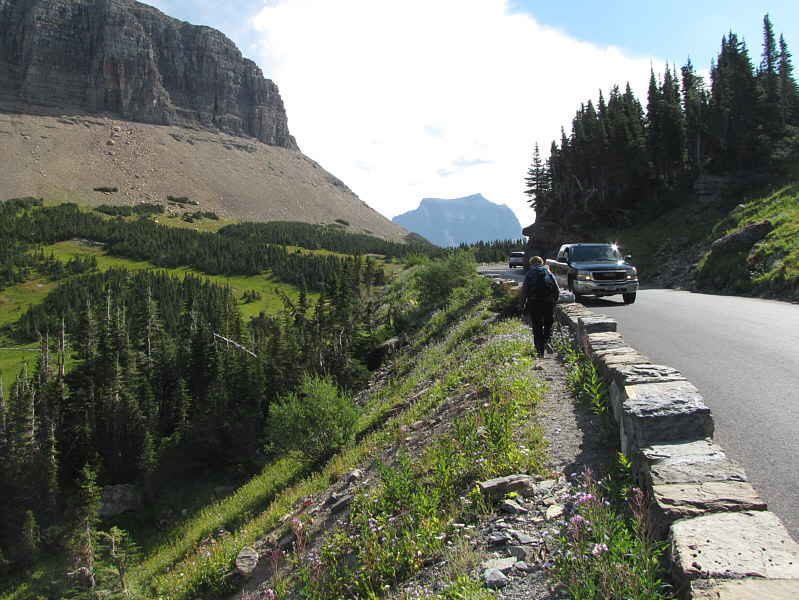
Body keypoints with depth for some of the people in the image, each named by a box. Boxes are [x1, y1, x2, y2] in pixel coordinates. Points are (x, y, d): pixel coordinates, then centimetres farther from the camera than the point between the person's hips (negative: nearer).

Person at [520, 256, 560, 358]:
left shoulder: (529, 274, 5)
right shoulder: (549, 273, 11)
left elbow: (524, 291, 1)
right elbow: (557, 290, 9)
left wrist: (522, 305, 8)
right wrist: (554, 301, 20)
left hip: (534, 302, -1)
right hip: (548, 302, 1)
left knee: (537, 326, 4)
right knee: (548, 324, 13)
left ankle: (540, 351, 3)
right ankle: (548, 340, -14)